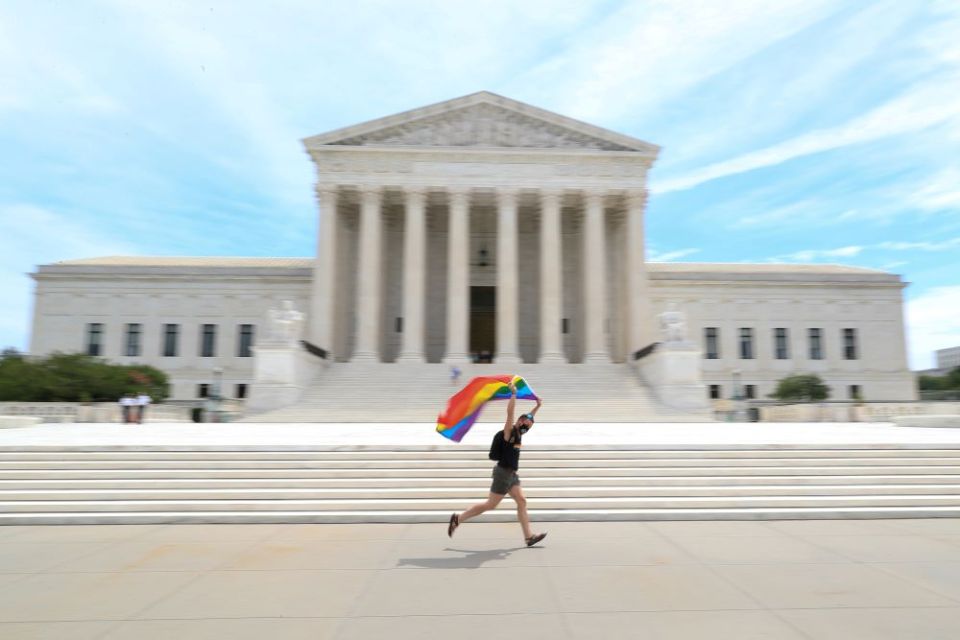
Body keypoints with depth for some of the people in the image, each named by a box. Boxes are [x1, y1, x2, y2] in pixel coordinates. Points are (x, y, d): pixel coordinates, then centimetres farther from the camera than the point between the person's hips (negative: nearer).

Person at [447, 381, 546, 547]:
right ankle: (458, 519, 7)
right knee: (490, 505, -2)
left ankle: (528, 536, 5)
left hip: (511, 474, 9)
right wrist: (513, 393, -27)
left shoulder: (518, 433, 11)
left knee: (521, 502, 3)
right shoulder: (509, 431, -12)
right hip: (503, 473, -9)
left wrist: (537, 406, 28)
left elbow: (529, 418, 28)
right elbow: (510, 413, -27)